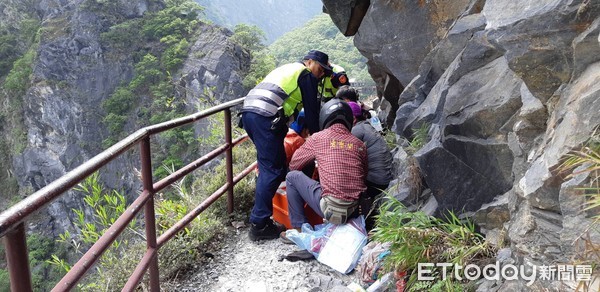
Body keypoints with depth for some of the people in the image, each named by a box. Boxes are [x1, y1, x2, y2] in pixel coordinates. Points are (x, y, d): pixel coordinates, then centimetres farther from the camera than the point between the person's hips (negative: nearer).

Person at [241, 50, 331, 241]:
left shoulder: (286, 69, 34)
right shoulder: (306, 75, 8)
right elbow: (312, 110, 6)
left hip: (248, 111, 9)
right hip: (266, 117, -9)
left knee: (268, 165, 20)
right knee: (272, 170, -6)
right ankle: (259, 225, -5)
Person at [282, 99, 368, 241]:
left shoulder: (317, 138, 0)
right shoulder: (360, 144, 8)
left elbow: (293, 165, 10)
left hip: (330, 208, -5)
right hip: (355, 210, 5)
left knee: (292, 176, 13)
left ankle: (299, 229, 14)